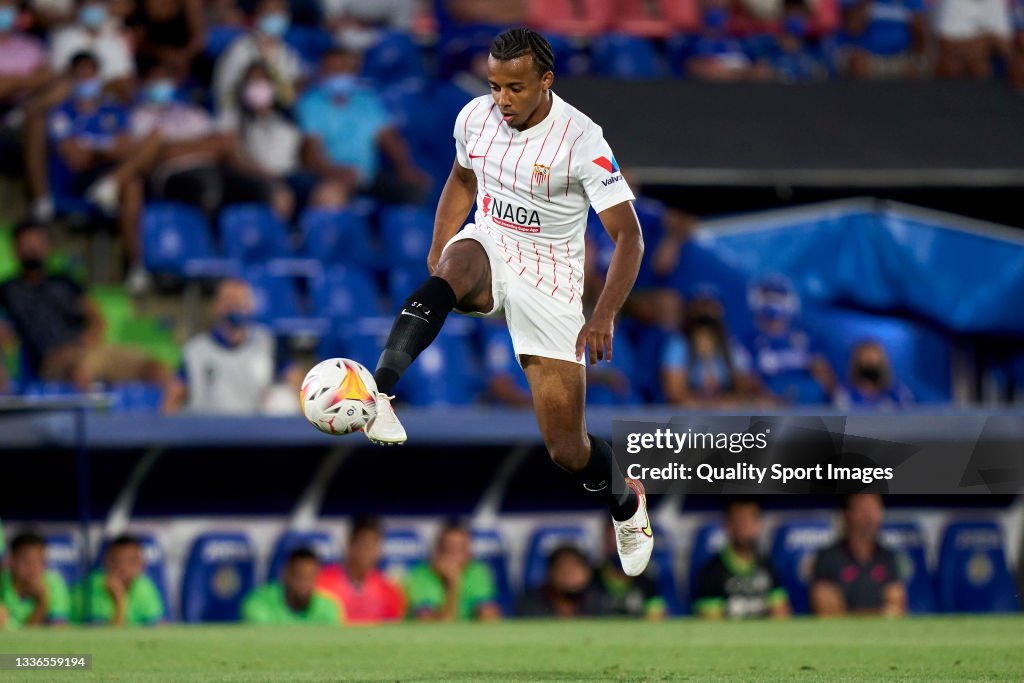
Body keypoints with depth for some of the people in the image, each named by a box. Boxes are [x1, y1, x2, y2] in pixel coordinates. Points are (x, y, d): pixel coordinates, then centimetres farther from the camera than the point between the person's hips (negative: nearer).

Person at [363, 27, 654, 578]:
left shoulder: (581, 140, -19)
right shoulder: (475, 117, -5)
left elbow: (628, 234, -18)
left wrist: (604, 316, -29)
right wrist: (436, 257, 9)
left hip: (549, 279, -3)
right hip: (488, 247, 3)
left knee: (566, 448, -4)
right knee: (453, 268, -38)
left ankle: (626, 503, 29)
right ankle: (378, 395, -51)